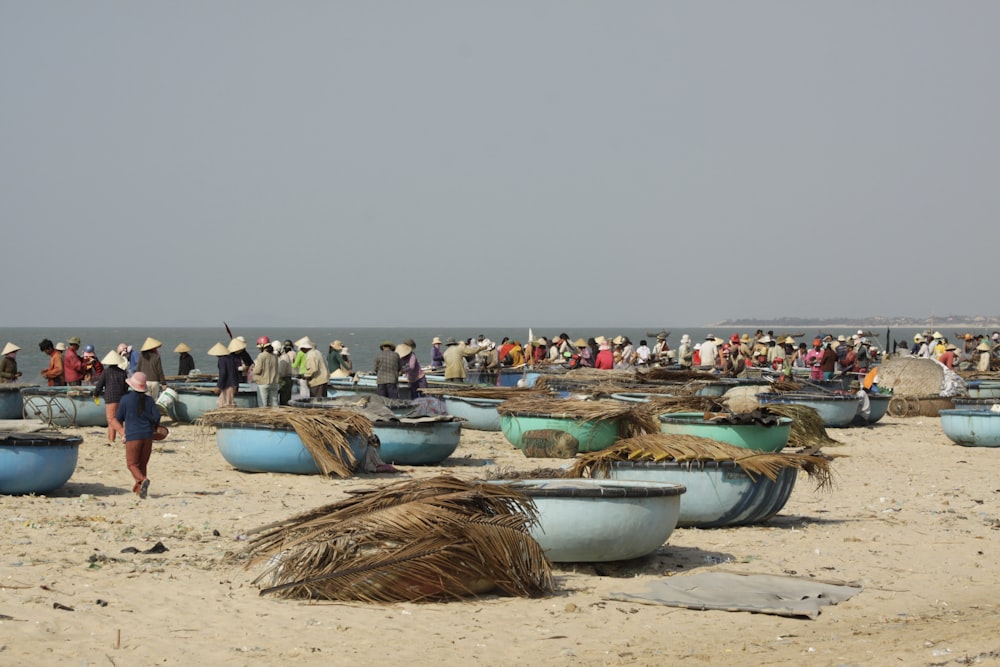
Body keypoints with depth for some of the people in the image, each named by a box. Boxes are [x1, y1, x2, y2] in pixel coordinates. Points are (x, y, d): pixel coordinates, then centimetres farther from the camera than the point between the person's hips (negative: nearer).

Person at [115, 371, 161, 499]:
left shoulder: (126, 399, -6)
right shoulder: (149, 400, 2)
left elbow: (119, 418, 1)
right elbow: (157, 416, -5)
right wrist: (155, 426, 17)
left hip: (133, 436, -4)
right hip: (147, 436, 4)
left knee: (132, 464, 0)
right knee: (142, 464, 15)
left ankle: (143, 479, -26)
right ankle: (139, 487, 15)